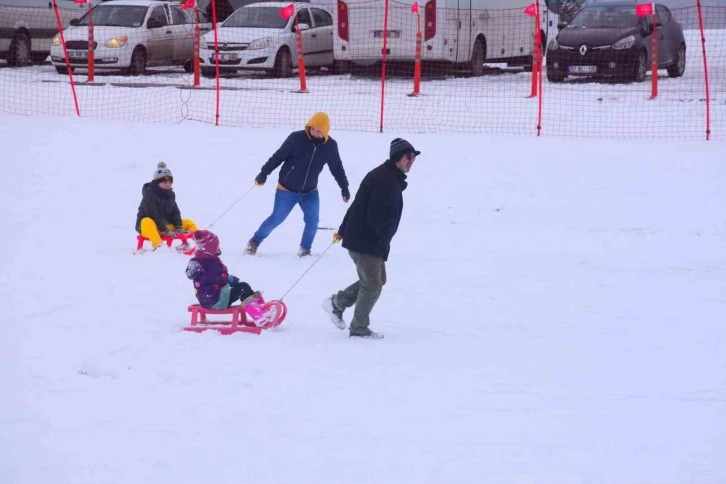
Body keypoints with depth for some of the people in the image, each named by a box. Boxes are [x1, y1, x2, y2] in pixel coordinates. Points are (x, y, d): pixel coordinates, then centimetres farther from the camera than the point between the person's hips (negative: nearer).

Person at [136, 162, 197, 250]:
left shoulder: (170, 194, 9)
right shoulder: (149, 196, -15)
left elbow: (175, 212, 6)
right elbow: (153, 216, -24)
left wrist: (178, 227, -12)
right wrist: (165, 231, -31)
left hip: (166, 224, 8)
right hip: (149, 227, -8)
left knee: (189, 223, 2)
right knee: (147, 222, -42)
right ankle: (157, 246, -65)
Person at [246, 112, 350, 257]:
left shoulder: (330, 146, -9)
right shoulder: (296, 138, -21)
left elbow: (337, 167, 6)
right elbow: (278, 157, -12)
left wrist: (344, 187, 10)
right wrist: (264, 174, -11)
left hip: (310, 192, 3)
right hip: (287, 190, -3)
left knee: (313, 221, -7)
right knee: (276, 219, 1)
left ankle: (305, 249, 13)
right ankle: (254, 242, 20)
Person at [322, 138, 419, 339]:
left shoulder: (390, 178, 13)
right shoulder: (386, 181, -21)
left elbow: (358, 205, 19)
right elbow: (375, 216, -27)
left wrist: (343, 231, 25)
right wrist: (384, 240, -16)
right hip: (365, 242, -10)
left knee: (377, 279, 19)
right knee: (372, 285, 0)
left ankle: (337, 302, 26)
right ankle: (359, 328, 12)